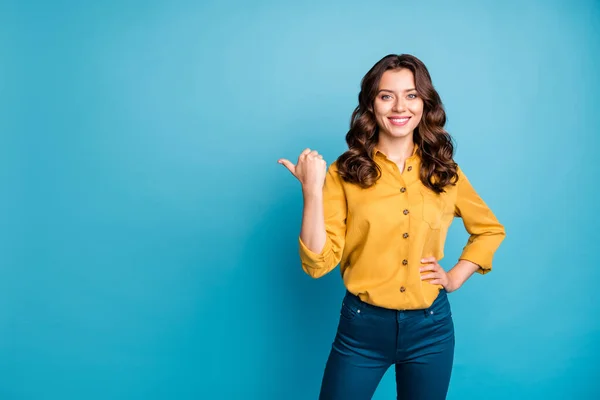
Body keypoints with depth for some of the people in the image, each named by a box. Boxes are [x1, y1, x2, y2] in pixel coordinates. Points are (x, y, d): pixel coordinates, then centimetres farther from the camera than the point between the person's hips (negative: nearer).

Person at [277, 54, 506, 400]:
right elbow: (318, 264, -13)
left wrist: (455, 277, 4)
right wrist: (312, 189, -21)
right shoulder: (345, 173, -7)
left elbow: (491, 229, 17)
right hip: (362, 326, -2)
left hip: (431, 327, 3)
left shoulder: (444, 172, 1)